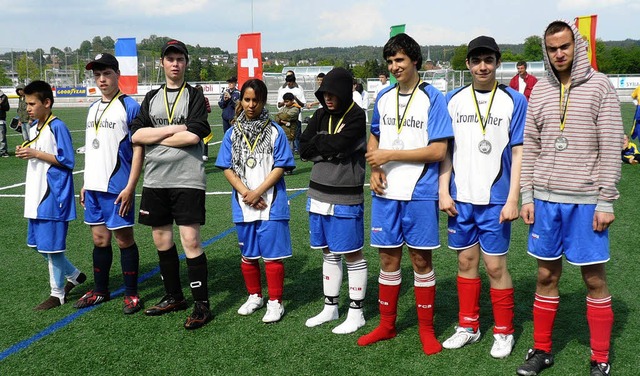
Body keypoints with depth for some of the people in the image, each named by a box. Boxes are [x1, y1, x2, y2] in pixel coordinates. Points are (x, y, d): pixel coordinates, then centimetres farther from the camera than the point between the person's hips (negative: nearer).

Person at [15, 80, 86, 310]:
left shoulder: (57, 127, -13)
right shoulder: (33, 127, 13)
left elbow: (67, 160, -17)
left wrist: (36, 153, -19)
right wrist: (25, 153, 1)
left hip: (53, 196, -9)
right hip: (36, 196, 9)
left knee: (51, 244, -1)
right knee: (37, 242, 15)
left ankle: (57, 294, 13)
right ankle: (74, 275, 31)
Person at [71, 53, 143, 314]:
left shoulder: (129, 106, -9)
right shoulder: (93, 108, 14)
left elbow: (138, 149, -12)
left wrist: (130, 187, -17)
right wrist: (85, 184, 16)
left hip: (118, 187, -7)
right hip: (94, 187, 7)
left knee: (124, 239, 2)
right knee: (99, 238, 14)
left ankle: (131, 294, 14)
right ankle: (100, 291, 27)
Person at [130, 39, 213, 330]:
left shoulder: (195, 96, 2)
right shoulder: (151, 98, 14)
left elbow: (194, 135, -14)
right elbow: (136, 135, 1)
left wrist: (154, 138, -6)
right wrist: (174, 129, -10)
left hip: (187, 179, -5)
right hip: (154, 180, 5)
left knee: (190, 241, -8)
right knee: (162, 240, 12)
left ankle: (202, 304, 1)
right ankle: (174, 297, 27)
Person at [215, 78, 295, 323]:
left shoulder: (275, 132, -2)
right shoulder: (232, 134, 6)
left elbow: (280, 167, -6)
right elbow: (227, 168, 2)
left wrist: (258, 192, -13)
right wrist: (246, 194, -10)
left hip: (271, 204, -3)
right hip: (243, 205, 3)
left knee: (272, 254, -1)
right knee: (248, 254, 15)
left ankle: (275, 302, 11)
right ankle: (254, 296, 32)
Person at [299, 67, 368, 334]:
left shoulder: (357, 117, -10)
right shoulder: (321, 115, 8)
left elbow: (337, 145, -23)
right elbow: (304, 149, 0)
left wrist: (319, 143, -6)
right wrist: (331, 148, -11)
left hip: (346, 198, -6)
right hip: (319, 194, 7)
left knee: (352, 255, 2)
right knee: (329, 253, 15)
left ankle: (356, 313, 13)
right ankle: (330, 308, 27)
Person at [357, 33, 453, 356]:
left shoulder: (432, 98, -7)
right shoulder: (383, 98, 9)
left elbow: (438, 151, -13)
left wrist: (390, 155, -15)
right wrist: (375, 169, 0)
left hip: (419, 194, -4)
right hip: (386, 194, 4)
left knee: (421, 259, 4)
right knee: (388, 258, 10)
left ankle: (426, 329, 19)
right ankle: (387, 325, 25)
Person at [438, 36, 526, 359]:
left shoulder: (514, 101, -3)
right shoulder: (453, 99, 5)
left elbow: (518, 152, -4)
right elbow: (446, 149, 8)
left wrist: (512, 199, -10)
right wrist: (444, 191, 0)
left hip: (495, 199, -3)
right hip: (461, 198, 3)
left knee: (495, 265, 1)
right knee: (466, 261, 12)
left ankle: (504, 332, 20)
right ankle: (468, 325, 28)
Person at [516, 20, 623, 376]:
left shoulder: (599, 86, -4)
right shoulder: (540, 90, 8)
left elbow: (610, 148, -7)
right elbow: (531, 147, 10)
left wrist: (606, 202, -11)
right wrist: (527, 196, 5)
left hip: (585, 201, -3)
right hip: (545, 199, 4)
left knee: (594, 277, 6)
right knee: (547, 275, 11)